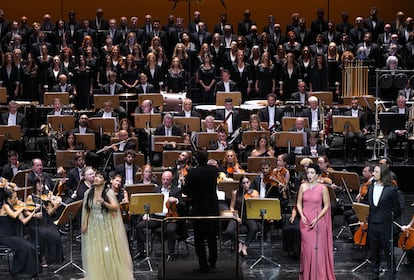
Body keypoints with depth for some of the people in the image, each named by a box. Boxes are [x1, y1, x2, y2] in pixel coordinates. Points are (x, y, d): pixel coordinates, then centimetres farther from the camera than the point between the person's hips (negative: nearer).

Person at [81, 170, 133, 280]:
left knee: (109, 252, -5)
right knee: (95, 253, -1)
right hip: (93, 226, 3)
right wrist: (84, 224, 5)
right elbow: (86, 210, 11)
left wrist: (104, 202, -28)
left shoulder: (109, 192, -4)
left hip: (107, 225, -3)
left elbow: (115, 207, -13)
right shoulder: (88, 193, 6)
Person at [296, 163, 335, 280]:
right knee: (306, 247, 5)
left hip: (318, 221, -3)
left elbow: (327, 206, -2)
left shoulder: (322, 188, -3)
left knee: (317, 248, -4)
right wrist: (302, 215, -7)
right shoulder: (303, 186, 5)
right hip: (305, 221, 3)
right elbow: (299, 203, 10)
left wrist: (317, 219, -12)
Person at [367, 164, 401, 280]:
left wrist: (390, 219, 4)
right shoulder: (371, 187, 6)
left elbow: (397, 209, -4)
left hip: (385, 226, -5)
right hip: (372, 224, 5)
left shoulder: (391, 189, -11)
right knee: (373, 252, 13)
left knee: (388, 252, 3)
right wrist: (366, 218, 8)